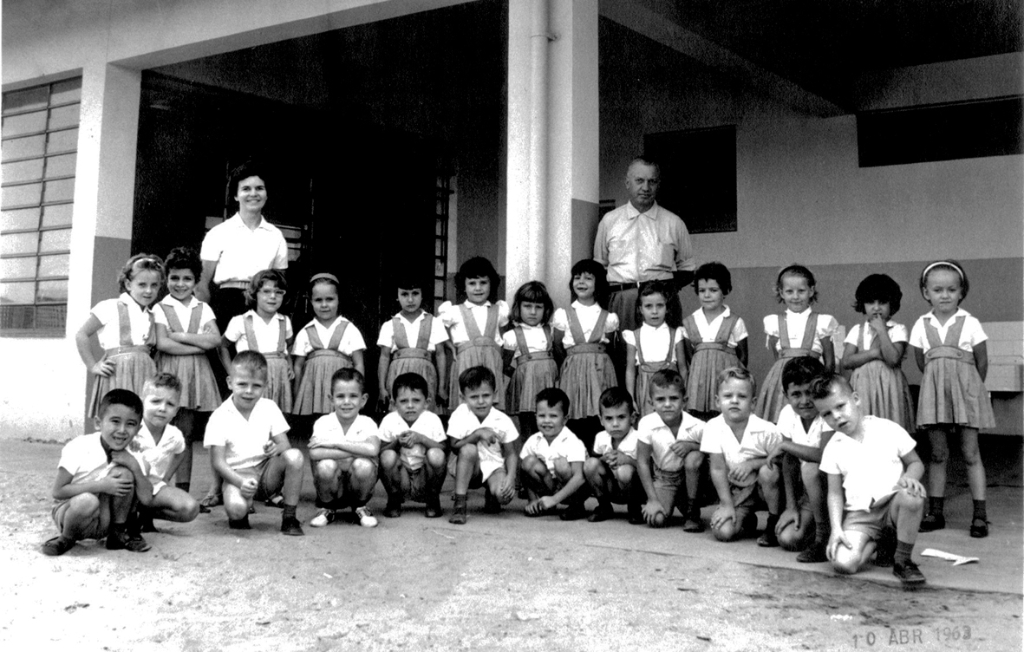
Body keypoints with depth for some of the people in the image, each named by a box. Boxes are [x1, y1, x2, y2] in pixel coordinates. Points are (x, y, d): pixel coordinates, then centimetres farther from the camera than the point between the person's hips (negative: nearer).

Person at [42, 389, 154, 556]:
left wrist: (134, 466, -25)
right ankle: (67, 539, -6)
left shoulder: (131, 457, -6)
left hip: (104, 522, 4)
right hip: (69, 510, -4)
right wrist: (101, 486, -26)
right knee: (87, 501, -39)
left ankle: (119, 533, -1)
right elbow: (58, 491, -18)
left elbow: (146, 499, -13)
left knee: (124, 473, -21)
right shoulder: (79, 448, -17)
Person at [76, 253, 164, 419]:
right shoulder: (111, 307, 1)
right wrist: (93, 366, -1)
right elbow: (81, 335, 2)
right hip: (117, 373, -5)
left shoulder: (152, 316, 17)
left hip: (145, 373, 5)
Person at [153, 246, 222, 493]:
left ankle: (183, 489, 10)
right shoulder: (161, 309, 4)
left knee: (186, 435, 5)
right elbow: (162, 344, -9)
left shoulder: (203, 308, 12)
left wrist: (180, 336, -8)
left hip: (197, 376, 3)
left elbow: (215, 339, -3)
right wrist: (198, 345, -8)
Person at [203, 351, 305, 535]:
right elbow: (218, 461, -11)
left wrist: (277, 448, -26)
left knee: (295, 455, -27)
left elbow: (285, 444, 0)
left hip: (267, 471, 3)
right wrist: (240, 482, -28)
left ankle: (289, 517, -15)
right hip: (237, 474, -3)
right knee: (235, 508, -35)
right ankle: (240, 516, 7)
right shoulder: (219, 417, -8)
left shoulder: (269, 408, 1)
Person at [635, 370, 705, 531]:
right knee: (656, 520, -19)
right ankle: (675, 500, 19)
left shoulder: (697, 426, -22)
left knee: (694, 457, -33)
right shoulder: (647, 424, -21)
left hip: (690, 475, 0)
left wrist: (691, 446, -29)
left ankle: (692, 511, -12)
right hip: (663, 477, 1)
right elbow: (642, 461, -13)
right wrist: (652, 499, -14)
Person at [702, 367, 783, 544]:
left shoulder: (767, 431, -23)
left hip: (766, 487, -2)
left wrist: (752, 464, -26)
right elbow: (717, 469, -10)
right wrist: (727, 505, -12)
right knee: (722, 531, -17)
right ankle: (748, 520, 21)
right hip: (737, 491, 2)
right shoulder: (713, 428, -16)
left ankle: (774, 522, -10)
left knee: (767, 471, -35)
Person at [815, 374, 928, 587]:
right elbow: (835, 493, 7)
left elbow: (916, 463, 8)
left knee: (912, 497, -38)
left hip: (893, 503, -1)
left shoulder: (889, 430, 0)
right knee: (843, 563, -25)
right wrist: (836, 528, -7)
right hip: (859, 514, 1)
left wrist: (909, 477, -16)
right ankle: (879, 541, 11)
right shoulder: (833, 449, 4)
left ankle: (902, 560, -13)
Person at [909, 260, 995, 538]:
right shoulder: (921, 325, 4)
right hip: (934, 391, 2)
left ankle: (979, 514, 5)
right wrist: (940, 380, 10)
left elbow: (982, 363, 3)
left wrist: (969, 387, 9)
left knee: (971, 453, 0)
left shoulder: (970, 323, -3)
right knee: (937, 454, 7)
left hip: (965, 389, -2)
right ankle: (935, 512, 14)